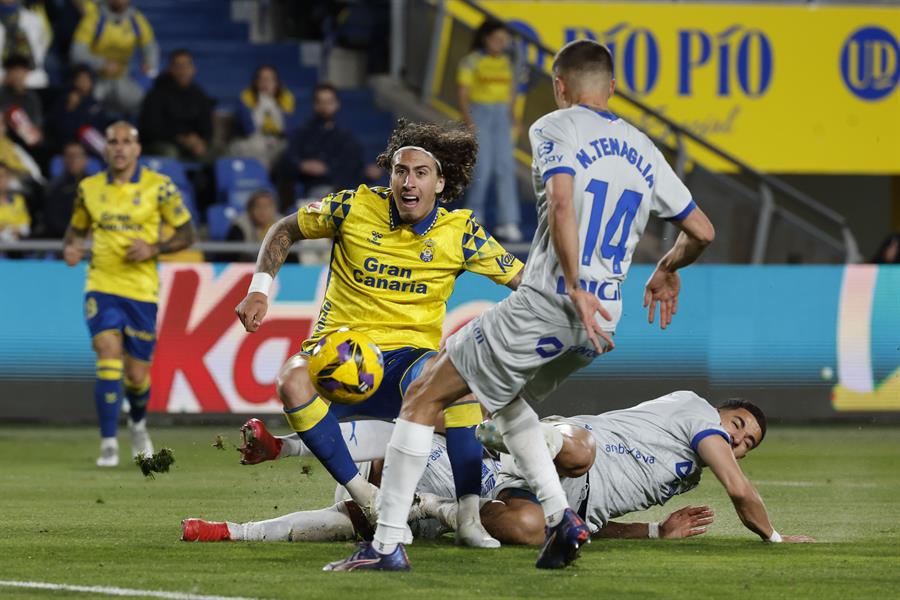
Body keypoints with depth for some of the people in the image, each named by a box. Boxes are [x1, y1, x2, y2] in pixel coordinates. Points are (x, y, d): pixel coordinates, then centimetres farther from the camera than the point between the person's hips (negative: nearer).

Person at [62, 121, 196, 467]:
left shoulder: (158, 186, -2)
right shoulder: (89, 188, 6)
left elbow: (186, 234, 2)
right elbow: (77, 227, 20)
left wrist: (153, 249, -15)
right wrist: (70, 248, -3)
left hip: (141, 291, -1)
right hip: (101, 286, 1)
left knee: (137, 374, 5)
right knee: (108, 358, -19)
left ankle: (138, 423, 39)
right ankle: (108, 444, -15)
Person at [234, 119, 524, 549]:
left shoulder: (459, 232, 0)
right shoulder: (356, 207, -2)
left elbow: (521, 279, 6)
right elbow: (285, 231, 13)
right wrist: (260, 289, 1)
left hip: (410, 355, 0)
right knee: (292, 381, -35)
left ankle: (469, 515, -27)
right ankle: (365, 498, -26)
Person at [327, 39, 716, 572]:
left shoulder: (554, 128, -1)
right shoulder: (644, 151, 16)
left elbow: (561, 200, -21)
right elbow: (702, 231, 20)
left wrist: (575, 288, -22)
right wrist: (668, 271, 40)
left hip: (546, 305, -7)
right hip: (602, 325, 7)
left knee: (424, 399, 3)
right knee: (505, 398, 31)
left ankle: (387, 544, -3)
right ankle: (562, 518, 15)